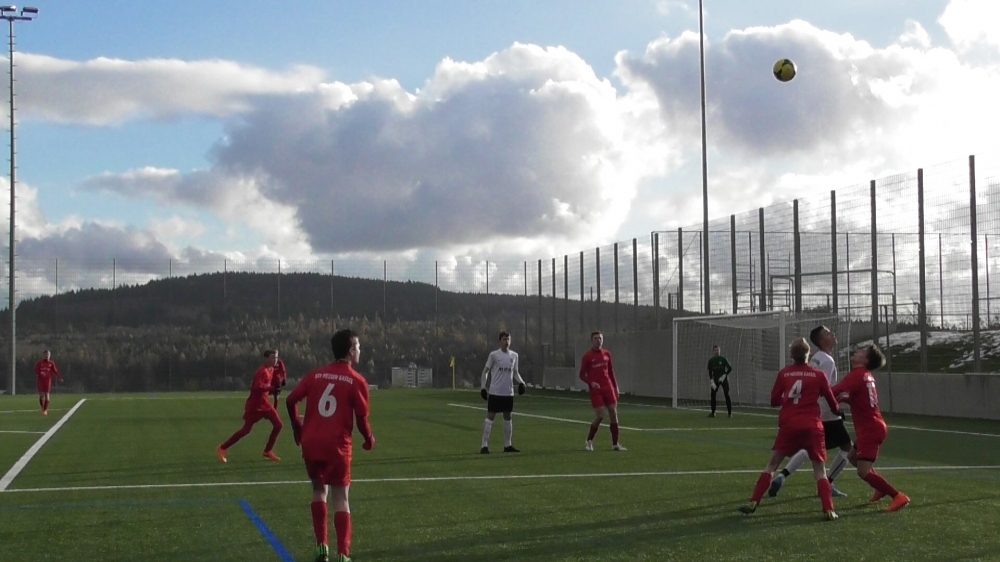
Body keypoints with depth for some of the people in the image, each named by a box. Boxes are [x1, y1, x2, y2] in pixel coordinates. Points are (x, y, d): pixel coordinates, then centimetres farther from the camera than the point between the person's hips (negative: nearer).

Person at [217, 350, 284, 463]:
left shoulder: (271, 370, 8)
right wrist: (271, 387, -32)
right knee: (246, 429, -4)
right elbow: (257, 387, -35)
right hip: (254, 404, -9)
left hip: (264, 403, 9)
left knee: (278, 425, 1)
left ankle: (267, 451, 11)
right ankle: (222, 448, 7)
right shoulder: (262, 371, -22)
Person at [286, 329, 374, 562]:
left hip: (311, 443, 3)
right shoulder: (356, 380, -3)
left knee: (319, 490, 22)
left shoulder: (315, 375, 8)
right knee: (340, 498, 4)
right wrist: (369, 439, 13)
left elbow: (291, 400, 2)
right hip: (337, 445, -3)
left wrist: (298, 429, 18)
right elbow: (362, 417, -6)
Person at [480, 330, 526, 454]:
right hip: (495, 392, -5)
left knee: (507, 417, 10)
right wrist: (483, 386, -6)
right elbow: (486, 371, 1)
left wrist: (521, 382, 1)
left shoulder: (514, 355, 9)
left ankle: (507, 445, 18)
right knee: (490, 416, -6)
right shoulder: (494, 355, -4)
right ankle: (485, 445, -5)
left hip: (508, 392, 5)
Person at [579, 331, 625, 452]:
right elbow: (582, 375, 0)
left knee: (613, 414, 0)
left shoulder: (606, 354, 10)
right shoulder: (587, 356, -2)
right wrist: (591, 383, -17)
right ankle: (589, 441, 9)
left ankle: (615, 444, 8)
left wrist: (615, 386, 11)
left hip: (608, 388, 4)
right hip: (596, 390, -4)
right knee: (600, 416, -11)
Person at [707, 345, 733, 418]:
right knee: (713, 395, -3)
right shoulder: (711, 360, 1)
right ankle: (713, 412, 6)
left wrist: (724, 376, -13)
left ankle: (730, 412, -5)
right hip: (715, 379, 2)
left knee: (726, 394, -9)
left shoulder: (723, 359, -4)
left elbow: (730, 368, -3)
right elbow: (710, 372, 1)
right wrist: (711, 381, -10)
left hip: (723, 379, -2)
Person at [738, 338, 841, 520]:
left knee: (772, 464, 10)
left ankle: (753, 503, 4)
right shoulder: (818, 375, 2)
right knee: (820, 470, 5)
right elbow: (831, 401, 11)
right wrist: (837, 410, 32)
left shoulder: (783, 374, 3)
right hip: (812, 426, -1)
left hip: (789, 425, 1)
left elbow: (774, 400, 8)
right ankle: (829, 510, -8)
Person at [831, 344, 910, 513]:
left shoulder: (856, 375, -17)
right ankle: (882, 488, 34)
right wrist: (844, 398, 5)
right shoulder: (866, 376, 13)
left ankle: (898, 496, -12)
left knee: (864, 471, -12)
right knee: (854, 456, 28)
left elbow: (833, 392, -28)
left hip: (870, 429, -10)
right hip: (873, 427, 10)